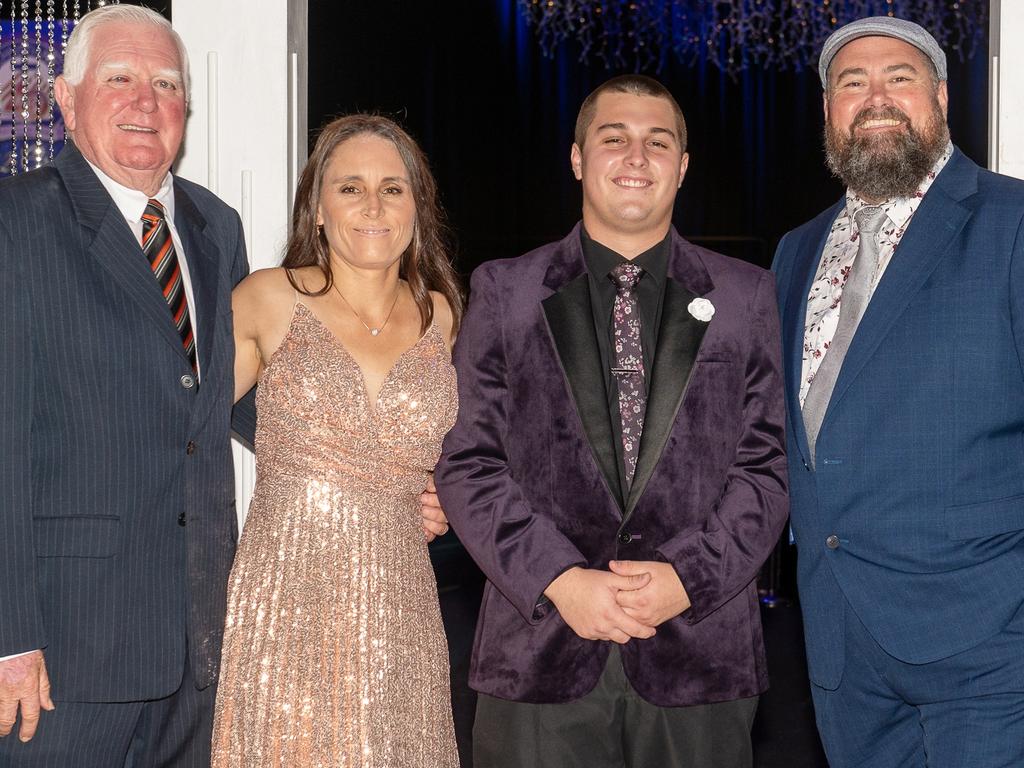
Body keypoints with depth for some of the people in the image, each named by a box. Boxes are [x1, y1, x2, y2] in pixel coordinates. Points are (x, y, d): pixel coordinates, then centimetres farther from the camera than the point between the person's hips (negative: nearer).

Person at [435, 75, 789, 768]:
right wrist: (559, 579, -11)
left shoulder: (747, 296, 9)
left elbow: (769, 462, 3)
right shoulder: (504, 291, 7)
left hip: (701, 652, 1)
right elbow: (467, 461, 1)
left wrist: (687, 578, -11)